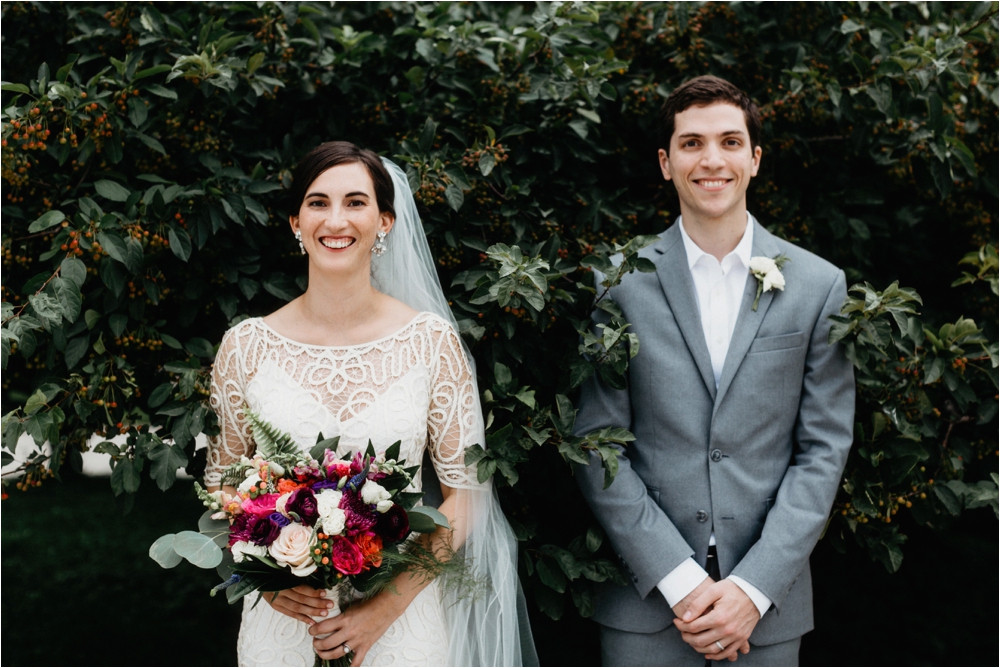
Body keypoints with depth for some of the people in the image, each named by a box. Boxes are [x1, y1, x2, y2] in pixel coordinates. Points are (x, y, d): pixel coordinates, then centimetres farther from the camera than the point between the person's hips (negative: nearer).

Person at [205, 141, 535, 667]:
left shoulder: (431, 341, -7)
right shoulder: (246, 346, -4)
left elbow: (466, 491, -5)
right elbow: (220, 483, 5)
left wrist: (389, 603, -14)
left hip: (402, 619, -1)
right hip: (282, 619, 1)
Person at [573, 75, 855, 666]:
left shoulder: (819, 285, 2)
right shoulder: (619, 283, -1)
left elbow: (823, 449, 0)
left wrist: (754, 587, -9)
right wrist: (679, 579, -11)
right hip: (646, 597, -1)